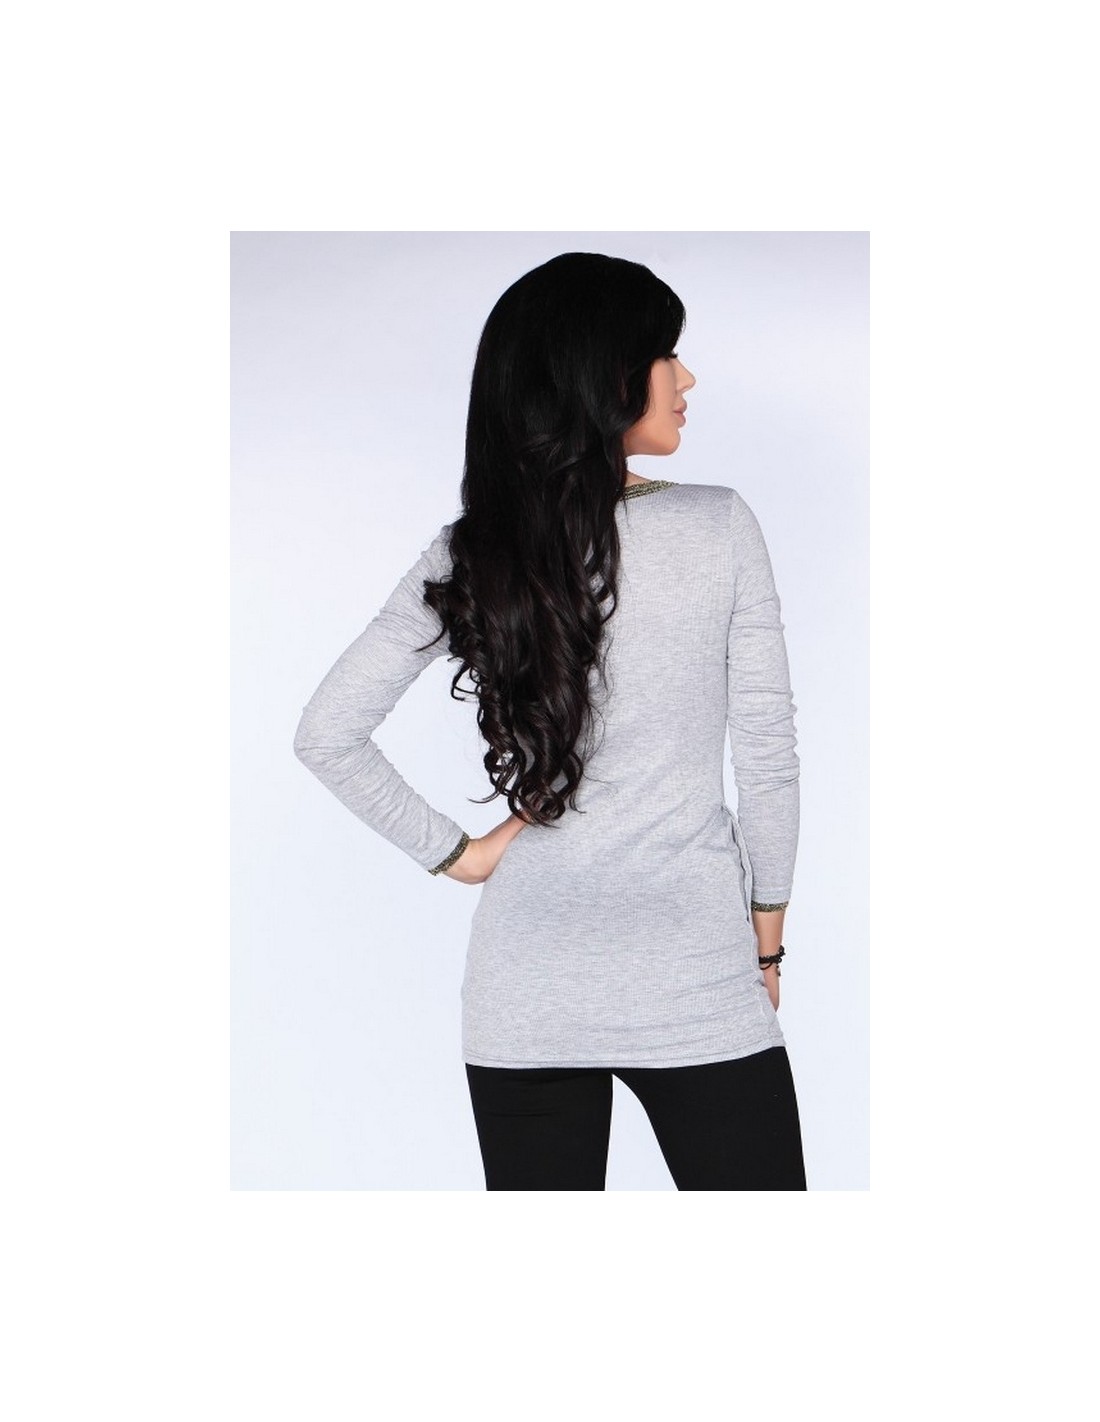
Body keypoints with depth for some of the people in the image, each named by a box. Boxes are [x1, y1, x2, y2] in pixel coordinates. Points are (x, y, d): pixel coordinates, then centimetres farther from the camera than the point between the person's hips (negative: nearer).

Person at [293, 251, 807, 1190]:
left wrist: (449, 852, 4)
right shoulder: (719, 527, -8)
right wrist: (767, 934, 7)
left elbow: (326, 733, -1)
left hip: (523, 995, 3)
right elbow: (770, 755, -5)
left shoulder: (469, 554, -1)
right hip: (696, 984, -3)